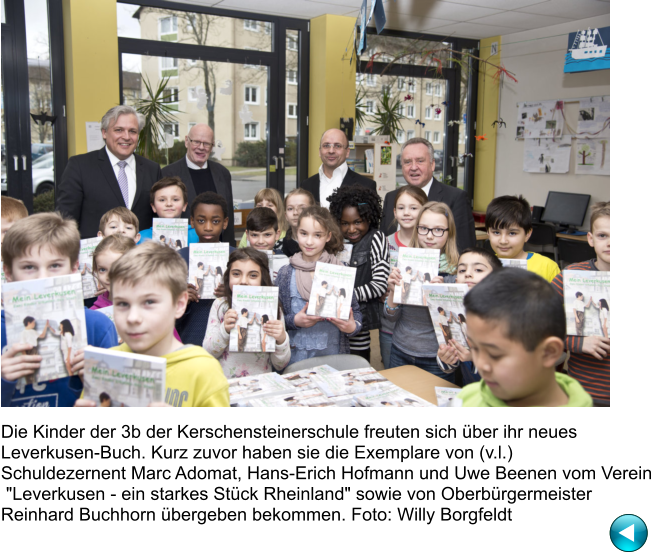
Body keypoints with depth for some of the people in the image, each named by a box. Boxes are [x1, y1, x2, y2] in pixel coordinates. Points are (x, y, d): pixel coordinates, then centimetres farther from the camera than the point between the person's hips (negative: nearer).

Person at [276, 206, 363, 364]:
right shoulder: (285, 274, -1)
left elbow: (355, 311, 6)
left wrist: (353, 327, -14)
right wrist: (293, 321, -15)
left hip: (335, 356, 0)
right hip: (297, 357, 0)